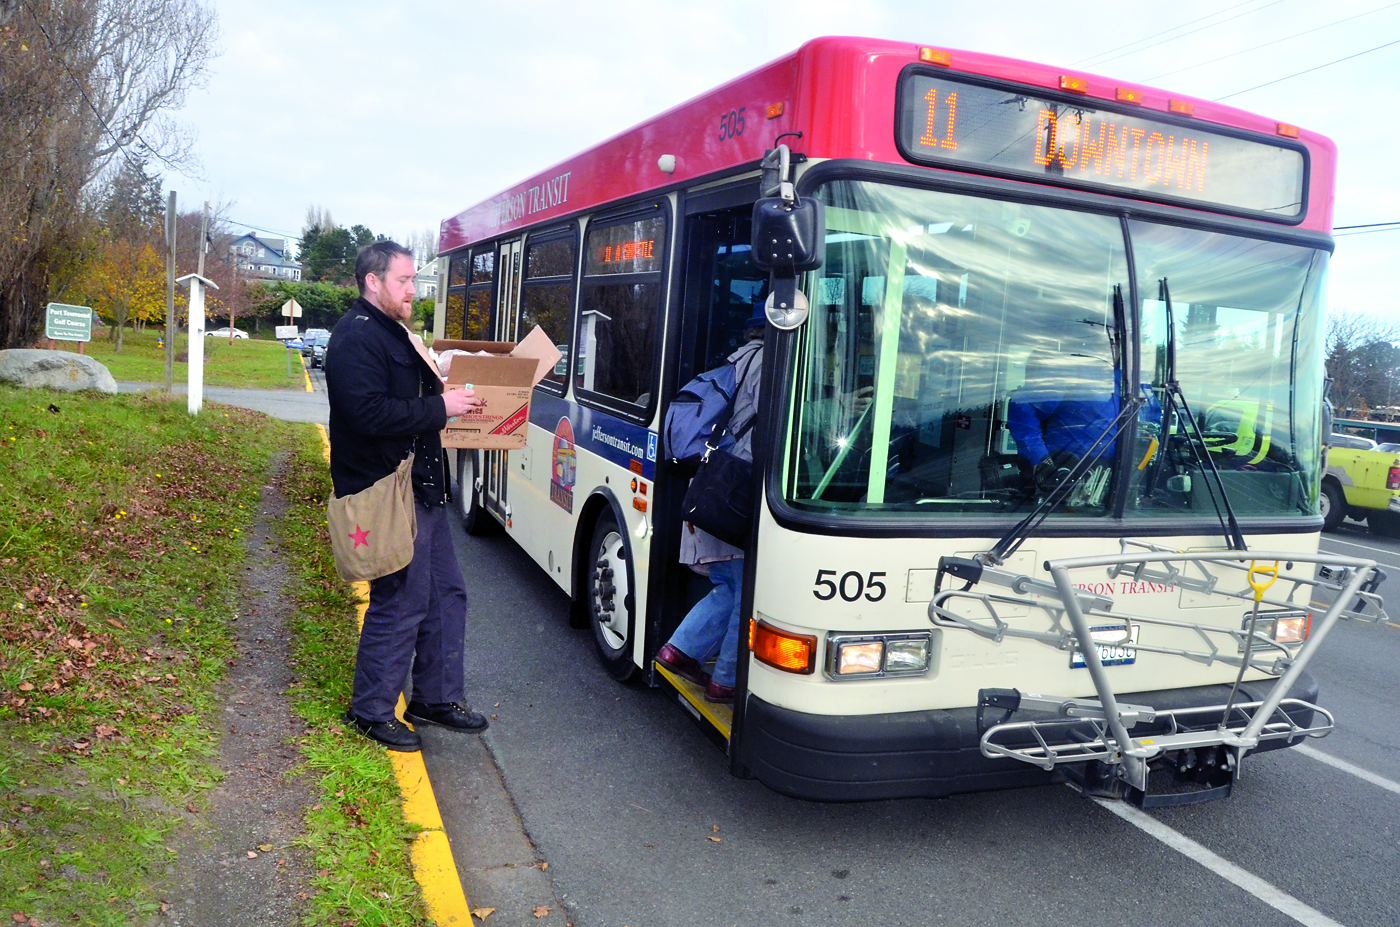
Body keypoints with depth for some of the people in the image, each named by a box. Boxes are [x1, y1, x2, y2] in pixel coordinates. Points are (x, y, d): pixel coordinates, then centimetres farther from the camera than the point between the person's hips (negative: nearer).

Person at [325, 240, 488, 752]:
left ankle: (437, 697, 28)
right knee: (400, 603, -3)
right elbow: (370, 413, -26)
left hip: (421, 489, 11)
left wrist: (448, 392, 8)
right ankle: (371, 711, 15)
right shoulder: (356, 337, -15)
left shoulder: (392, 333, 20)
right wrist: (441, 407, -21)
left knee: (446, 593, 15)